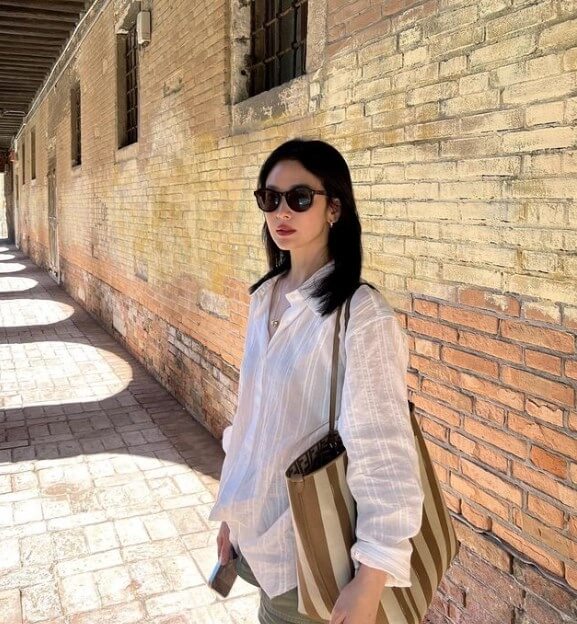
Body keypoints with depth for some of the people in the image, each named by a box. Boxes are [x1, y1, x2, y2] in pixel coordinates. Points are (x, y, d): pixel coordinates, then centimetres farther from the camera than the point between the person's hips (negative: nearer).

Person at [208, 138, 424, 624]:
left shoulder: (361, 315, -22)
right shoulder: (265, 297, 1)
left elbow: (384, 455, -23)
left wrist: (371, 580, -21)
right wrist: (231, 513, 14)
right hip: (258, 531, 6)